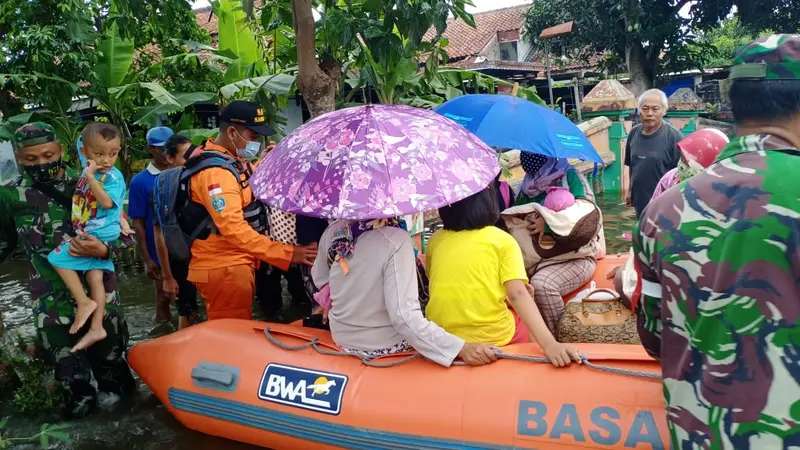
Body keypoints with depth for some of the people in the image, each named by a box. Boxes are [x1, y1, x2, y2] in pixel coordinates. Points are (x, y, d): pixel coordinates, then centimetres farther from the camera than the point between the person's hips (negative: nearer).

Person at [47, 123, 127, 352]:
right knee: (94, 277, 6)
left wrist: (90, 176, -27)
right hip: (90, 234, 8)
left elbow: (107, 203, -26)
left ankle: (84, 302, -1)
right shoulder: (91, 171, 8)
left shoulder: (114, 176, -15)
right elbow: (83, 201, 20)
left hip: (100, 235, -8)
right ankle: (96, 327, 8)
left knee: (58, 257, -7)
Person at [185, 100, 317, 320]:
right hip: (223, 269, -10)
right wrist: (288, 254, -37)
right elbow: (234, 229, -33)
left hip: (236, 264, 10)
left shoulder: (235, 160, 8)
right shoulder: (215, 172, -23)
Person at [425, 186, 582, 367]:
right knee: (525, 315, 29)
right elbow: (518, 295, -18)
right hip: (493, 338, -3)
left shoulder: (435, 240, 4)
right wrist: (549, 344, -25)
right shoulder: (502, 240, -5)